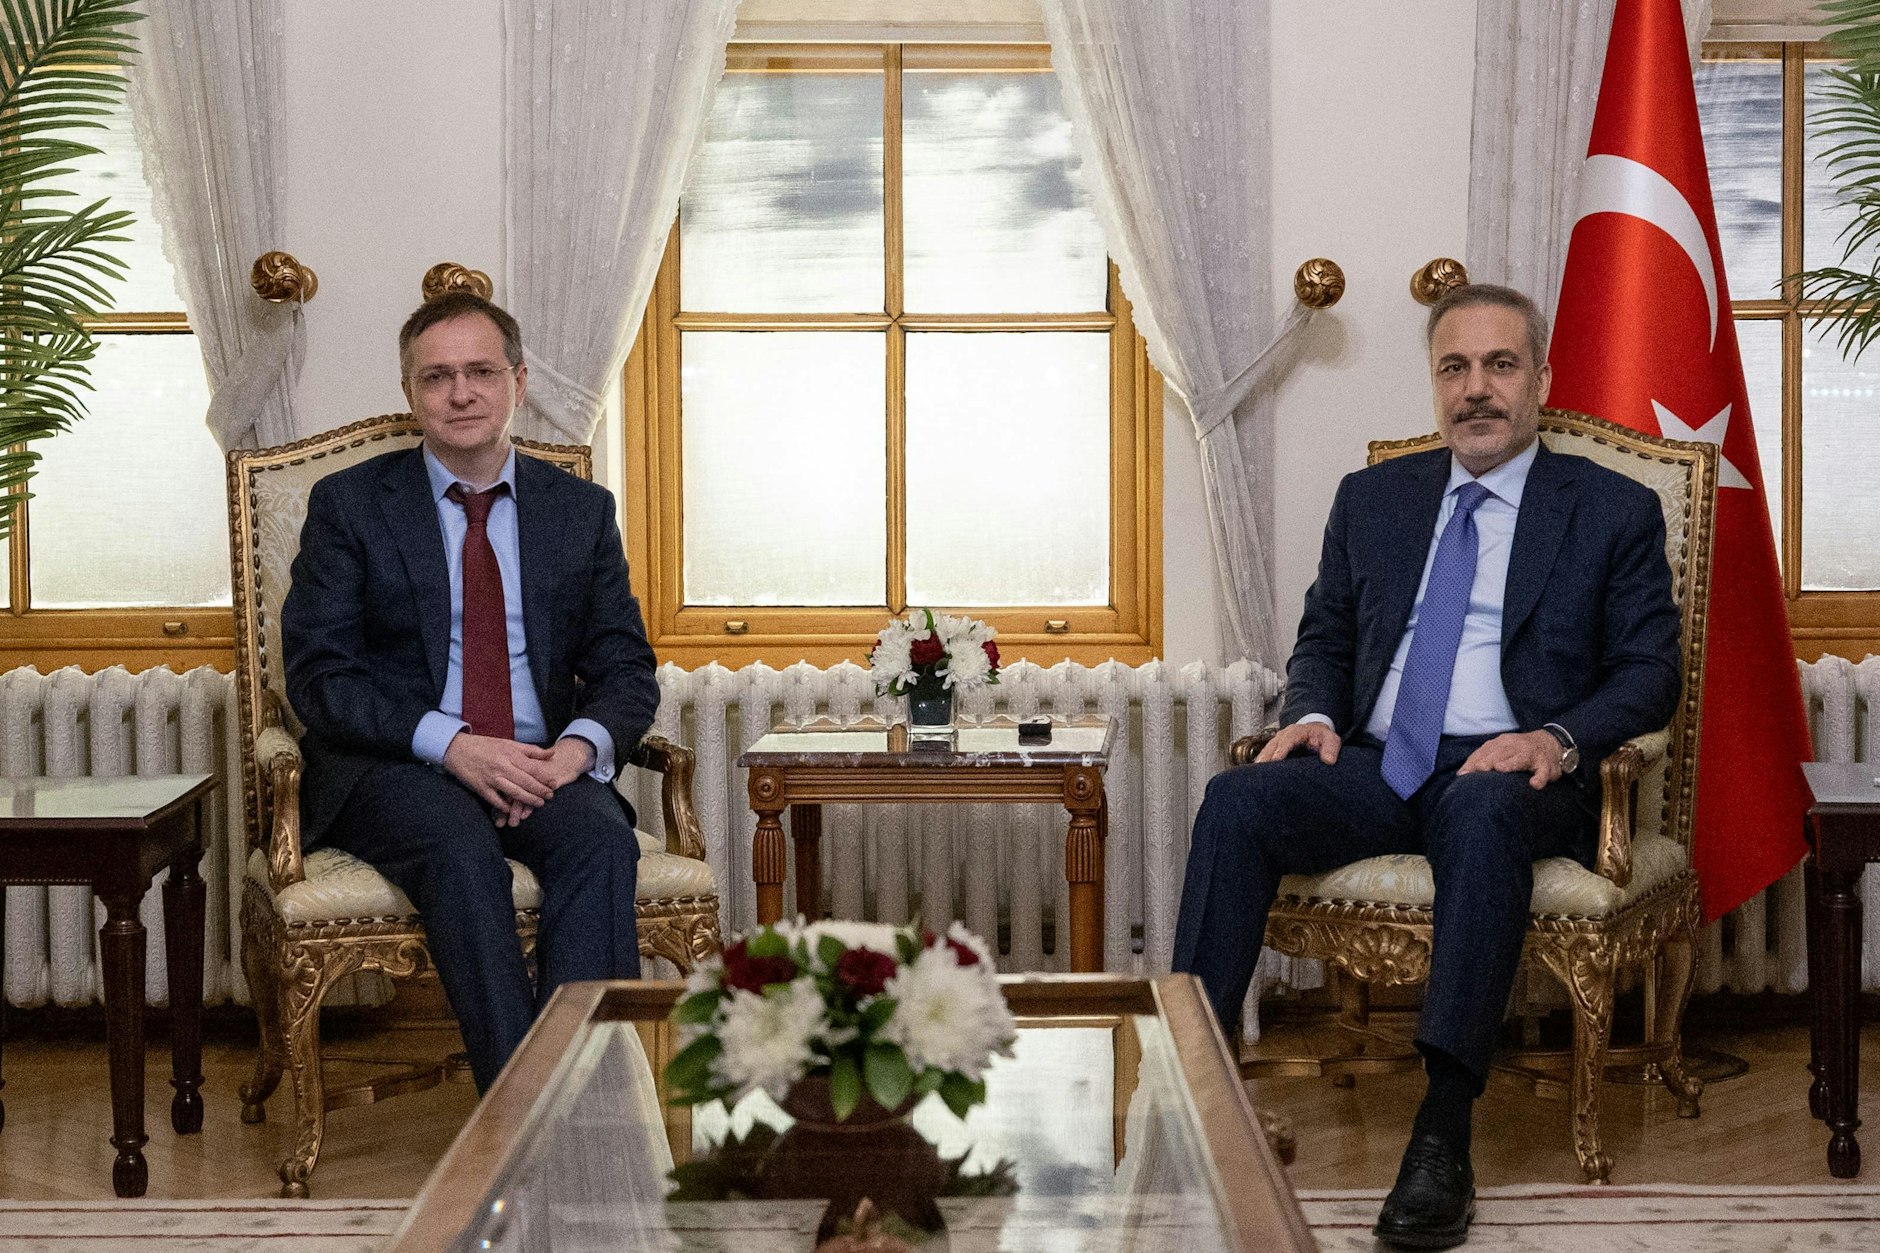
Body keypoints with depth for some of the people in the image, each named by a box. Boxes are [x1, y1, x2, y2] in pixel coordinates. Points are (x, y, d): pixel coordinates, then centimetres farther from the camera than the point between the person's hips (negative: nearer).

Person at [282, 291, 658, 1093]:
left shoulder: (582, 510, 14)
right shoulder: (348, 505, 5)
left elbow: (625, 667, 10)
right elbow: (317, 674, -4)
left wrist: (579, 745, -14)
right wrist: (451, 744, -19)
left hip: (538, 765, 2)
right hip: (396, 768, -2)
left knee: (602, 839, -31)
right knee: (462, 851, -35)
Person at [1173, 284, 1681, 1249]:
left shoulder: (1614, 513, 9)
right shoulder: (1373, 499, 20)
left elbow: (1649, 672, 3)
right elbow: (1324, 637, 22)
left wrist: (1559, 739, -17)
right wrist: (1312, 713, -1)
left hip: (1509, 775, -3)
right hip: (1375, 766, 4)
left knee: (1483, 813, -40)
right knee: (1235, 801, -27)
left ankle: (1443, 1136, -43)